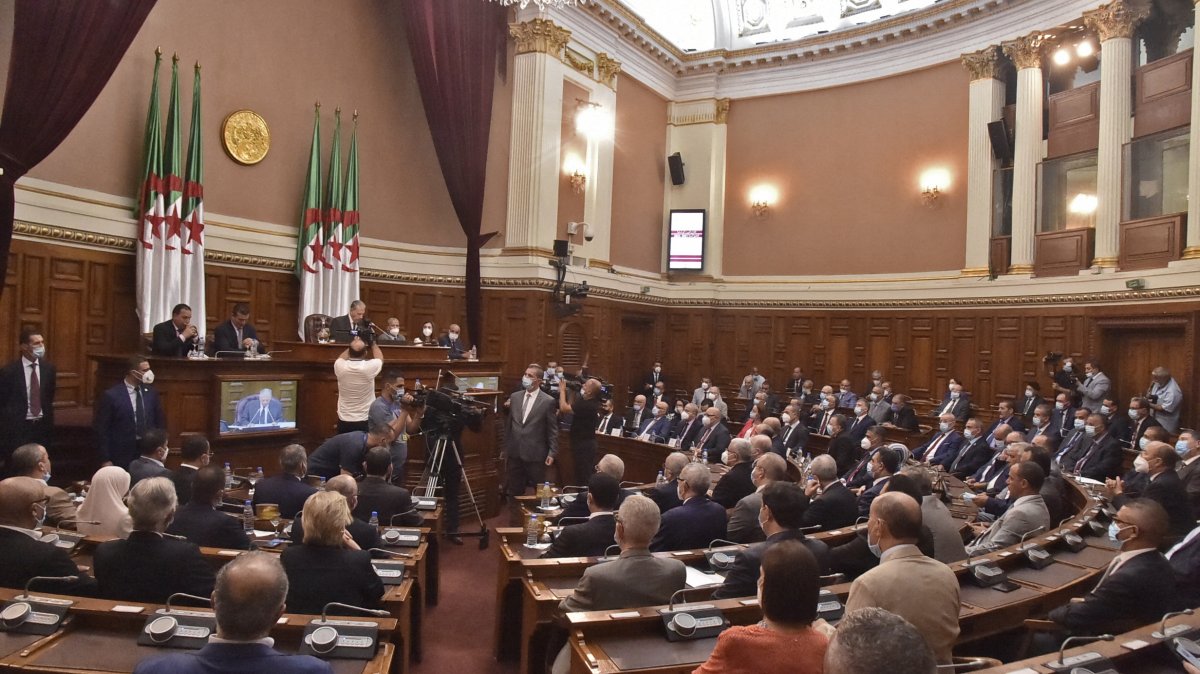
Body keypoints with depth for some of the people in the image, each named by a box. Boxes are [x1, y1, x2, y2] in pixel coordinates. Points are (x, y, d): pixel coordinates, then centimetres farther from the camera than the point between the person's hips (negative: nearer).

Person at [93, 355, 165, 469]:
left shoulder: (151, 392, 5)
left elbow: (160, 421, 13)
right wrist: (105, 460, -9)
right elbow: (101, 430, -7)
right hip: (122, 457, -4)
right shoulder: (111, 395, -9)